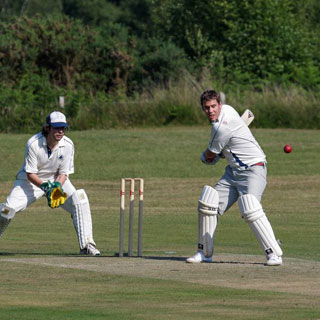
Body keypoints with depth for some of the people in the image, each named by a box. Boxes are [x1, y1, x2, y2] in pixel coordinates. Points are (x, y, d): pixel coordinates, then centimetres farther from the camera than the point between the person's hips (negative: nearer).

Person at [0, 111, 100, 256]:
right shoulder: (33, 143, -25)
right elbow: (30, 173, -19)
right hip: (32, 180, -2)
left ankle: (86, 244, -21)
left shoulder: (68, 145, -17)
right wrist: (44, 186, -35)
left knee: (79, 199, -23)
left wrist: (57, 187, -29)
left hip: (57, 179, 2)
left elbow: (63, 173, -9)